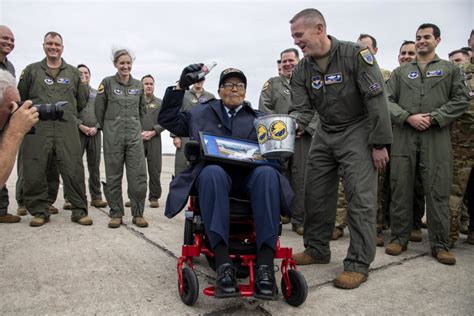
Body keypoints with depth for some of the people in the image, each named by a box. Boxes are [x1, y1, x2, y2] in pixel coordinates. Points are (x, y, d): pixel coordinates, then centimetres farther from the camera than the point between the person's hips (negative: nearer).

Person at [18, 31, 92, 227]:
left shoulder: (73, 73, 16)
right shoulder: (31, 70, 14)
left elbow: (82, 102, 18)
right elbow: (20, 98, 15)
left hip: (67, 128, 0)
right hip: (37, 128, 1)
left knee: (74, 171, -6)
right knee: (34, 173, -1)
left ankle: (79, 211, 3)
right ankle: (39, 211, 14)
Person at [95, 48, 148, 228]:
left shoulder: (138, 85, 10)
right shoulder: (107, 82, 1)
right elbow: (99, 109, 5)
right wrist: (108, 128, 11)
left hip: (134, 134, 2)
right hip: (112, 135, -2)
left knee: (138, 175, -3)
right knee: (113, 176, 4)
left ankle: (138, 213, 8)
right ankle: (116, 213, 15)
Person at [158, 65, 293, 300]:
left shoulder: (259, 118, 25)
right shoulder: (201, 113, 24)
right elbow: (167, 120, 18)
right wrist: (181, 86, 9)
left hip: (250, 175, 1)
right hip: (214, 172, -1)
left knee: (267, 174, -35)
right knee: (212, 173, -38)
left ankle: (265, 265, -38)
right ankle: (223, 264, -42)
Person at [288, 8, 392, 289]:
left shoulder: (356, 54, -15)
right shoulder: (302, 70, 0)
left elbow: (377, 99, -16)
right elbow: (303, 109, -4)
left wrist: (379, 144, -17)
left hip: (357, 131, -5)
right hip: (325, 134, 6)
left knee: (360, 197, -7)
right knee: (315, 193, 7)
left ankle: (359, 264, 3)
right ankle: (317, 249, 22)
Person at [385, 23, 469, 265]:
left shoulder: (450, 69, 16)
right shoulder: (400, 72, 18)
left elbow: (461, 99, 5)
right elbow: (388, 100, 7)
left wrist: (434, 118, -8)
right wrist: (408, 117, -9)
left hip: (436, 137, -1)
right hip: (403, 136, 1)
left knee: (438, 190, -1)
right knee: (400, 188, 2)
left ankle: (440, 244, 9)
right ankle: (399, 237, 13)